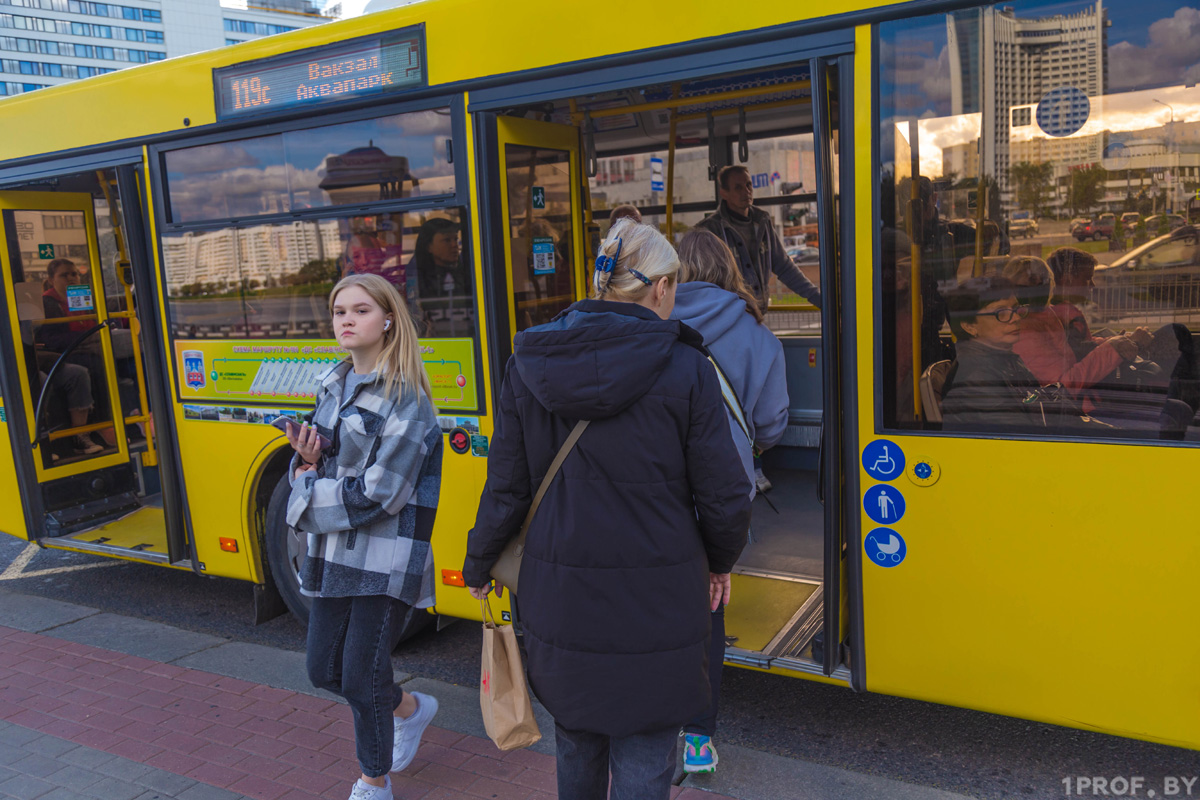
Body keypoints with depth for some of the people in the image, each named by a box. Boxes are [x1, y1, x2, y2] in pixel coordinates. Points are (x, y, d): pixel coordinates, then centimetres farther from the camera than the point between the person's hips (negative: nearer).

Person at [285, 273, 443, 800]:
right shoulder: (333, 387, 10)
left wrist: (308, 493, -9)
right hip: (333, 554, 8)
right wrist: (306, 463, -7)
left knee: (361, 681, 2)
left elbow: (377, 495, -20)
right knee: (324, 670, 15)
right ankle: (410, 708, 42)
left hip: (386, 563, -8)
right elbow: (312, 462, 16)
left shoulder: (404, 399, -15)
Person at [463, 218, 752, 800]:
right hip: (654, 605, -3)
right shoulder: (685, 369, -12)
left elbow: (506, 488, 0)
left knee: (577, 743, 25)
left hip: (559, 598, 4)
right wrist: (719, 560, 12)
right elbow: (723, 496, -9)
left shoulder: (529, 364, -4)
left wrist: (479, 566, 16)